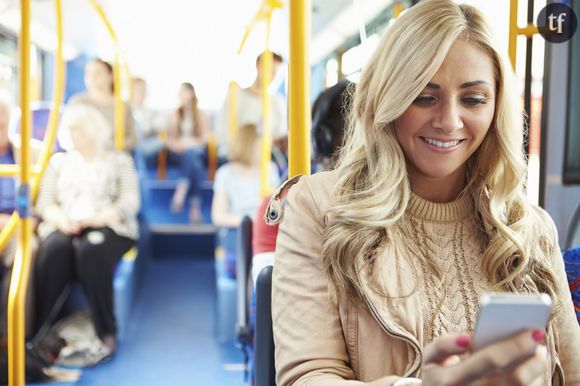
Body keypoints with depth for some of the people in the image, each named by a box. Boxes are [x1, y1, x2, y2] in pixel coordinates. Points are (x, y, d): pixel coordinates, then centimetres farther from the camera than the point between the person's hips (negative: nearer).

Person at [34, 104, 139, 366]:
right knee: (54, 249, -34)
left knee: (90, 249, -38)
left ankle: (107, 335, -33)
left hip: (110, 228, -2)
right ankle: (36, 329, -32)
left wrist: (96, 218, -18)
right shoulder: (58, 161, 21)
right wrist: (61, 219, -13)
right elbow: (44, 203, 10)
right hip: (65, 228, 2)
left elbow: (129, 203, -1)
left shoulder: (119, 161, 12)